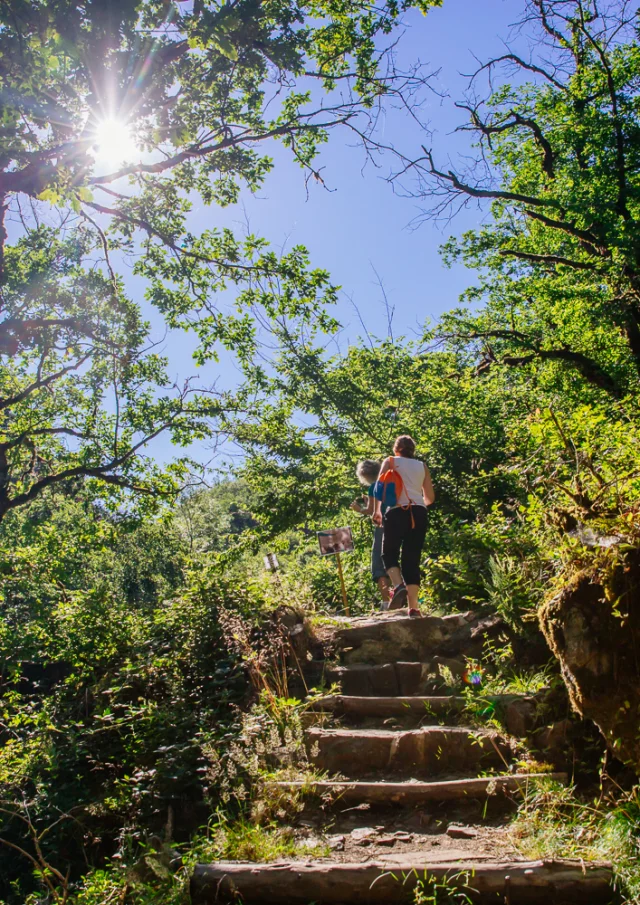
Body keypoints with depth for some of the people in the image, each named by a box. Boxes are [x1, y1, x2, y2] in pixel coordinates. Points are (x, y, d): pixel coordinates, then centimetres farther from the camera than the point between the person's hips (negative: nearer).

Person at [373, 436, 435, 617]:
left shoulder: (390, 461, 11)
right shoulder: (422, 466, 20)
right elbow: (430, 497, 19)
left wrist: (377, 511, 11)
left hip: (397, 512, -3)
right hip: (419, 513, 3)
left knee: (389, 553, 10)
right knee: (412, 559, 4)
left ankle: (398, 586, -19)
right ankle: (413, 608, -7)